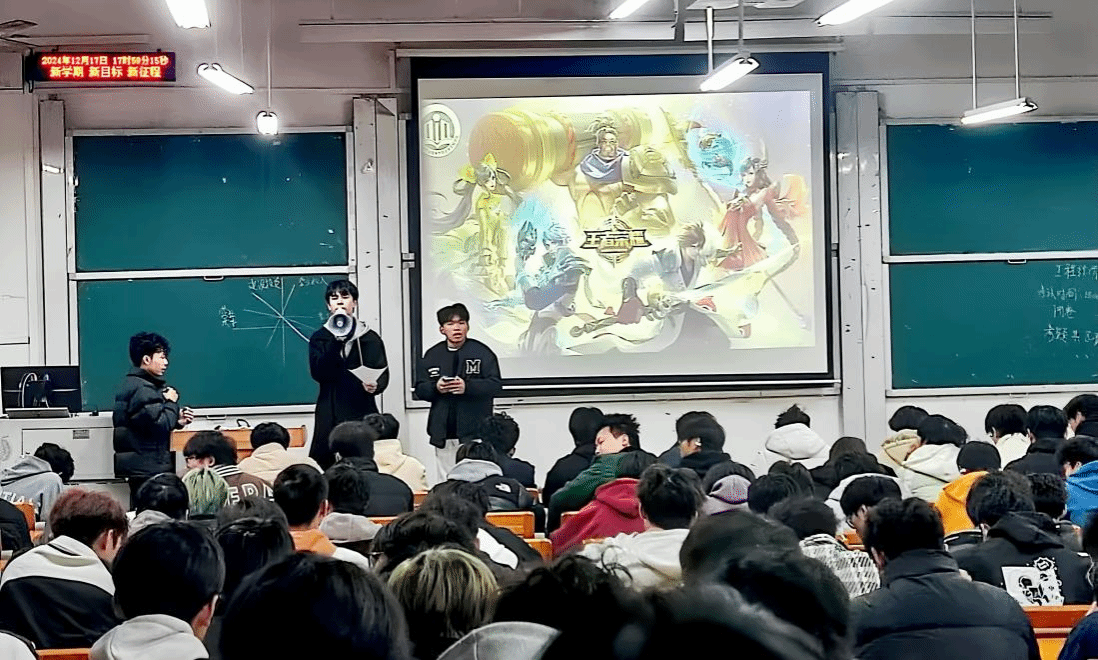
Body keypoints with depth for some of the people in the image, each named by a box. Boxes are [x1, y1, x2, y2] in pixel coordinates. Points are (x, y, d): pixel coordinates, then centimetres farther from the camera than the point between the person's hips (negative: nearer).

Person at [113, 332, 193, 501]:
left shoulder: (132, 385, 19)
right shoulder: (141, 389, -15)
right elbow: (160, 424, -21)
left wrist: (177, 422, 11)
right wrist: (171, 402, -4)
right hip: (147, 468, -11)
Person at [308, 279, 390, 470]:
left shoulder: (371, 338, 12)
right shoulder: (320, 337, 12)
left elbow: (383, 374, 7)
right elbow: (318, 373, -3)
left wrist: (375, 386, -16)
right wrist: (336, 342, -11)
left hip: (363, 413, 0)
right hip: (330, 416, 0)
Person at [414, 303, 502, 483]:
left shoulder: (482, 352, 1)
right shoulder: (432, 355, 10)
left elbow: (495, 385, -7)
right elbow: (420, 390, 8)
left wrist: (467, 387, -21)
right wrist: (436, 388, -13)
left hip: (474, 433, -3)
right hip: (443, 432, 3)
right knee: (445, 483, 6)